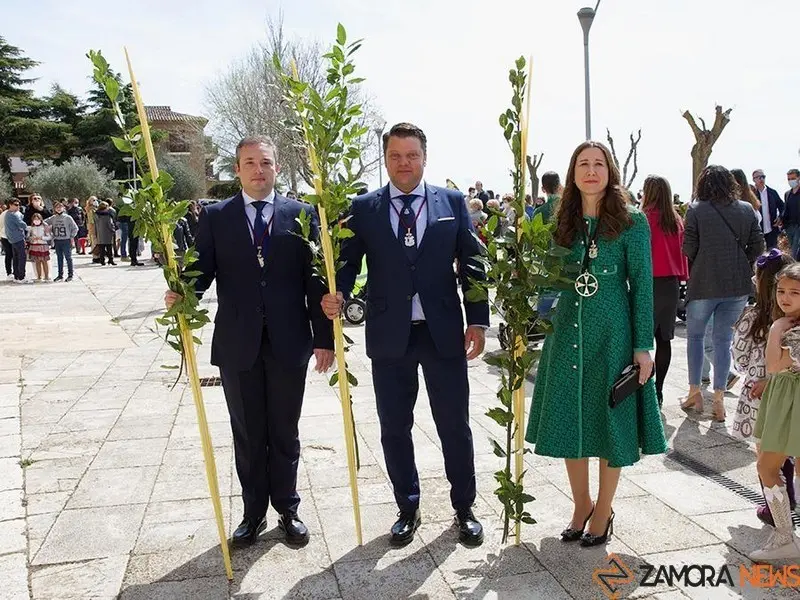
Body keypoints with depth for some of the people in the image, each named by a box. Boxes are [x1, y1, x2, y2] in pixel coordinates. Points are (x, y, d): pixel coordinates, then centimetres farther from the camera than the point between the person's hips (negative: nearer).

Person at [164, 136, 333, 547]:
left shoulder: (301, 214, 2)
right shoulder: (215, 217, 4)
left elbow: (316, 279, -1)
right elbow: (202, 269, -1)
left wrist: (324, 337, -4)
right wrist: (181, 293, -23)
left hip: (288, 343, 0)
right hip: (237, 344, 1)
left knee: (284, 433, 12)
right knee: (247, 435, 13)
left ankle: (287, 510, 30)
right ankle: (254, 512, 30)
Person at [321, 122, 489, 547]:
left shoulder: (452, 202, 4)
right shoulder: (363, 208, 4)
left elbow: (471, 264, 3)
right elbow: (348, 261, 0)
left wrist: (477, 321, -3)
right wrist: (337, 294, -21)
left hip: (443, 333, 0)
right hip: (389, 336, 1)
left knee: (455, 426, 9)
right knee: (394, 429, 11)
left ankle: (464, 508, 29)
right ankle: (407, 509, 31)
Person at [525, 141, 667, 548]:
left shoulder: (631, 221, -4)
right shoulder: (563, 224, 6)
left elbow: (642, 285, -6)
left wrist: (643, 346, -9)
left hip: (613, 335, -4)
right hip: (567, 334, 4)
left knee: (610, 421, 7)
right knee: (568, 420, 10)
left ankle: (603, 511, 26)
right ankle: (581, 505, 30)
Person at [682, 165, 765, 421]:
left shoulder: (695, 210, -8)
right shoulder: (747, 209, 2)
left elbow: (689, 248, -8)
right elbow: (757, 245, 2)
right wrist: (742, 265, 15)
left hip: (704, 283, -3)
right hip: (738, 285, 3)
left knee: (694, 335, 15)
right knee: (724, 339, 10)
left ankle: (695, 391, 15)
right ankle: (718, 399, 11)